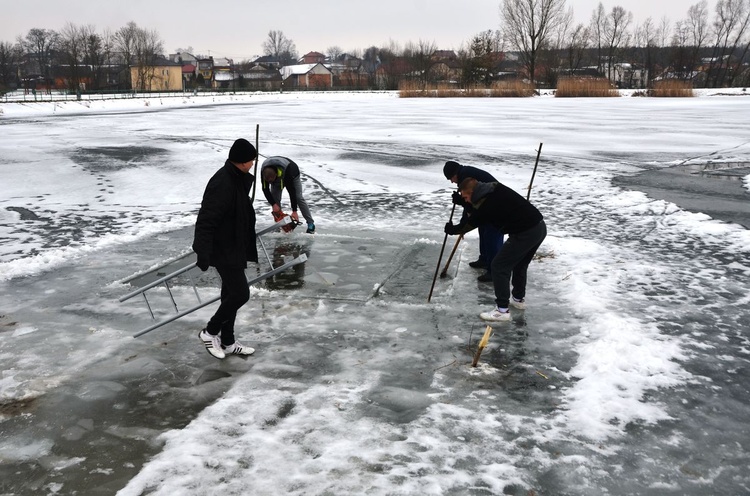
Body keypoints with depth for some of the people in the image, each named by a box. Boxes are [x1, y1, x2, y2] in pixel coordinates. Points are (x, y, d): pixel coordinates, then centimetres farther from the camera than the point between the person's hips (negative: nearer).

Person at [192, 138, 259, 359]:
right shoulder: (222, 184, -24)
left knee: (231, 293, 15)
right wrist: (203, 252, -34)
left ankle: (227, 342, 27)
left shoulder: (237, 179, 8)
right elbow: (206, 219, -28)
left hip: (234, 247, 10)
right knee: (240, 294, -5)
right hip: (224, 250, -10)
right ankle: (210, 332, 14)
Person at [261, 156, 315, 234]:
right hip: (277, 178, 4)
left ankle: (310, 223, -9)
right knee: (274, 198, -9)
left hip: (293, 174, -4)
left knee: (298, 197, -13)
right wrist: (273, 204, -35)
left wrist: (294, 211, -41)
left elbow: (292, 191, -42)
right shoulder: (264, 171, -36)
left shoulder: (285, 171, -46)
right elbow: (265, 189, -26)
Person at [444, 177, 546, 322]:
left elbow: (468, 226, 3)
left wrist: (452, 230, 22)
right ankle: (519, 299, 42)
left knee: (499, 266, 0)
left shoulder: (485, 207, -15)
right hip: (540, 226, 9)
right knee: (519, 264, 27)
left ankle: (502, 310, 3)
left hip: (525, 234, -9)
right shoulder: (498, 188, 7)